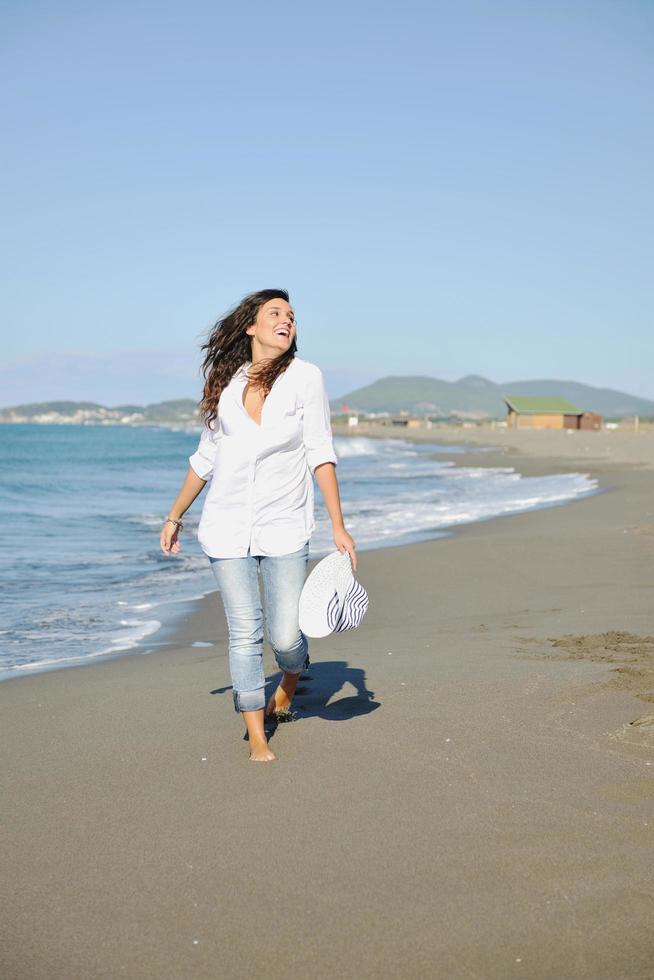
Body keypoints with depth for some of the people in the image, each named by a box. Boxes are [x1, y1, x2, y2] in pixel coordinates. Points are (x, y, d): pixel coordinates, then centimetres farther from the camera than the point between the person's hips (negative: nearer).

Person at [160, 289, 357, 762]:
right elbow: (207, 455, 15)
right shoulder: (226, 381, 4)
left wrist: (339, 527, -10)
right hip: (228, 527, 2)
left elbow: (320, 453, -5)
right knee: (245, 634, 1)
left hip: (284, 527, -2)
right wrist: (175, 516, 20)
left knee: (285, 636, -2)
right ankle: (257, 736, 16)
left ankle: (290, 682, 35)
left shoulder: (305, 377, -4)